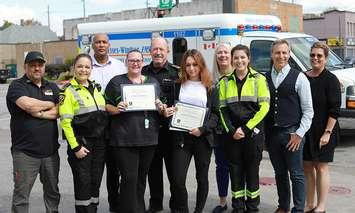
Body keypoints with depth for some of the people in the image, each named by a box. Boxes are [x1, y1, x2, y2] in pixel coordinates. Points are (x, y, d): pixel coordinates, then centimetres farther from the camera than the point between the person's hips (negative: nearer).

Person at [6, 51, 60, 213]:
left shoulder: (52, 87, 14)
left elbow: (59, 111, 1)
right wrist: (50, 105, -4)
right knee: (21, 195, 1)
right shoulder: (17, 86, -2)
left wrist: (40, 113, -14)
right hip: (25, 152, -5)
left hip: (51, 150, 5)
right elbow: (28, 104, -20)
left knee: (52, 192, 15)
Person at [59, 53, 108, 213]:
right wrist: (75, 147, -16)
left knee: (96, 182, 10)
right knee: (83, 183, -1)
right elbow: (65, 122, -13)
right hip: (81, 143, -6)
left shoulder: (96, 88, 13)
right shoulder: (69, 91, -7)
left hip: (99, 143, 6)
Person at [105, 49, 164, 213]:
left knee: (141, 178, 13)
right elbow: (106, 105, 4)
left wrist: (161, 108, 0)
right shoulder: (116, 82, 3)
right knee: (129, 178, -7)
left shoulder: (153, 82, 14)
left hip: (148, 138, 4)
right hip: (124, 138, -4)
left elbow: (160, 104, 22)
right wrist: (116, 109, -16)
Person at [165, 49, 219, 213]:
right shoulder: (178, 85, 8)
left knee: (202, 178, 9)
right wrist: (167, 113, -8)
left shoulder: (210, 87, 4)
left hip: (203, 138, 0)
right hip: (181, 137, 1)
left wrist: (203, 129, -14)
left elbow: (215, 114, 0)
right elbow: (171, 109, 15)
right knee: (178, 179, -8)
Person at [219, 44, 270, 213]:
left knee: (252, 170, 4)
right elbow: (223, 108, 6)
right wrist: (231, 130, -8)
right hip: (232, 134, 2)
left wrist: (245, 128, -11)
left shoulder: (258, 79, 0)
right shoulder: (225, 82, 8)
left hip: (253, 133, -2)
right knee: (235, 171, 6)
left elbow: (264, 107, -6)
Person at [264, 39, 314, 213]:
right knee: (280, 173, 15)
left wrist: (299, 133, -9)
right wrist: (263, 133, 3)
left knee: (296, 174, 0)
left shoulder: (299, 78, -2)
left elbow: (308, 110, -2)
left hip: (292, 134, -4)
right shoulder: (265, 79, 8)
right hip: (271, 134, 4)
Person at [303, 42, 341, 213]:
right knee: (307, 167, 10)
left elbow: (334, 109, -11)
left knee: (321, 167, 2)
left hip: (323, 131, -5)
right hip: (305, 130, 5)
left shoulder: (330, 80, -8)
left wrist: (327, 132, -16)